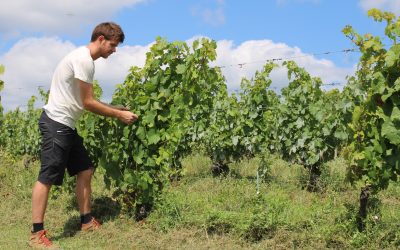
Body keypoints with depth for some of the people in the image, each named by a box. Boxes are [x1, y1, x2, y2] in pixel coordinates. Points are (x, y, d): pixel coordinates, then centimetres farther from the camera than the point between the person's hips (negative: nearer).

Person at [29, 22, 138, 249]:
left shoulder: (85, 59, 15)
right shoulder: (84, 60, -16)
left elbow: (87, 101, 16)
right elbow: (88, 103, -15)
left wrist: (117, 109, 10)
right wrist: (119, 115, -6)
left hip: (66, 126, 10)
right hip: (56, 124, -10)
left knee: (85, 170, 12)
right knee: (47, 177, -6)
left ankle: (87, 222, 20)